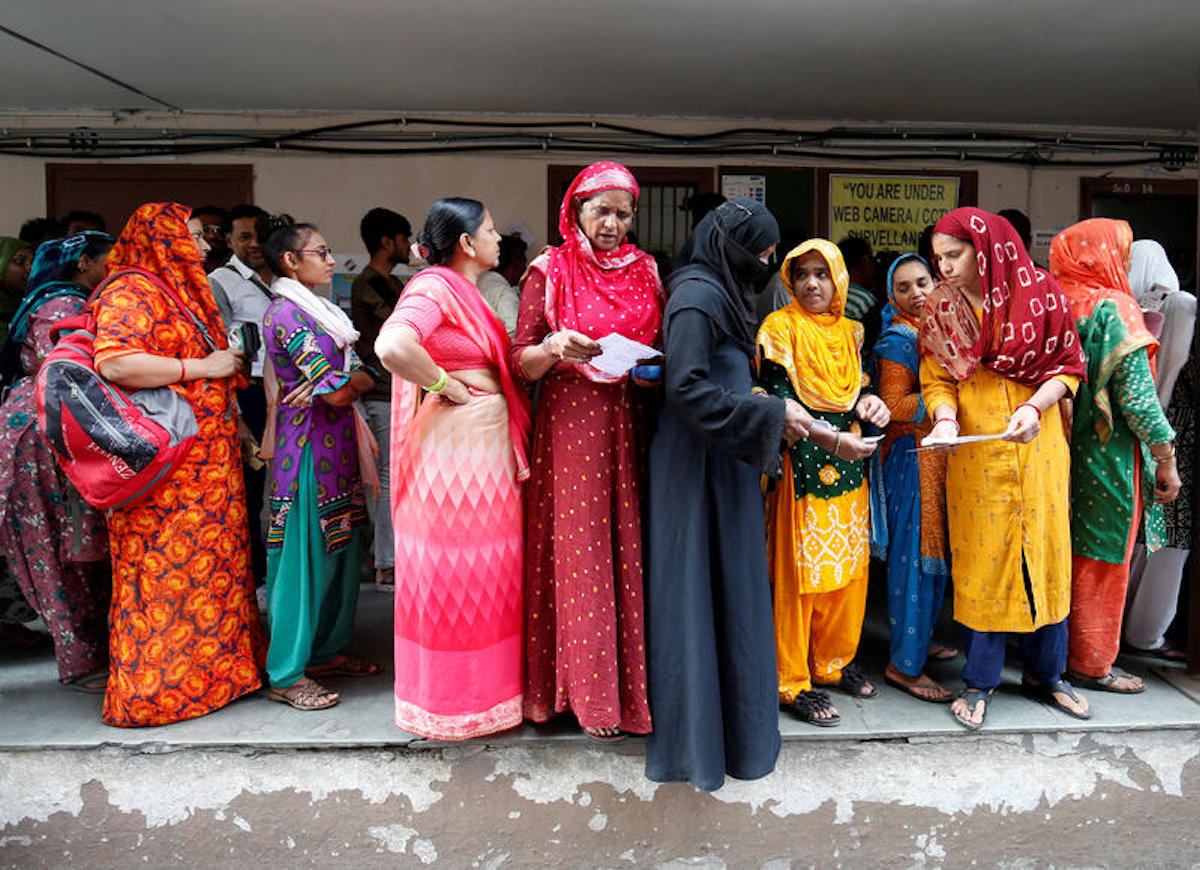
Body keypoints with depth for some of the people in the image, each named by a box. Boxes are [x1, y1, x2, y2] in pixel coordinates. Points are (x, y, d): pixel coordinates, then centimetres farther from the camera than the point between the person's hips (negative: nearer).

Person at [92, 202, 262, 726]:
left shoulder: (182, 293, 22)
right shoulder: (131, 293, -8)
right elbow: (116, 364, -23)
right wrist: (202, 368, -17)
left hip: (205, 459, 9)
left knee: (209, 561, 11)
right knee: (166, 564, -4)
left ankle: (213, 668, 20)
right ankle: (154, 688, 6)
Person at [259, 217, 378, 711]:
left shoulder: (316, 309, 17)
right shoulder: (286, 313, -13)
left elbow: (362, 377, 10)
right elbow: (337, 391, -19)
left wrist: (346, 381, -11)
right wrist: (351, 380, 3)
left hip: (335, 442, 9)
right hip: (309, 443, -9)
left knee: (341, 548, 14)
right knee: (306, 555, -4)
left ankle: (327, 651, 27)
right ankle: (287, 675, 7)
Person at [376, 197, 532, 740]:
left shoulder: (465, 293, 17)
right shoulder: (434, 289, -13)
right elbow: (392, 346, -31)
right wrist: (445, 386, -18)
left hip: (487, 443, 10)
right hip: (456, 444, -10)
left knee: (482, 570, 16)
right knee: (456, 570, 1)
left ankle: (484, 683, 30)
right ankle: (452, 701, 17)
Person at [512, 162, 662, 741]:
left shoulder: (646, 272, 12)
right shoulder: (549, 271, 3)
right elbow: (521, 362, -1)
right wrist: (556, 348, -21)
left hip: (628, 425, 3)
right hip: (569, 424, -3)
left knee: (629, 547, 3)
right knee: (579, 552, 0)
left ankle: (633, 684, 19)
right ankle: (590, 695, 14)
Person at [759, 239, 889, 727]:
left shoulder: (850, 331, 13)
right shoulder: (780, 329, -5)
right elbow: (779, 401, -13)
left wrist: (868, 403, -5)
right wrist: (832, 439, -24)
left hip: (849, 467, 6)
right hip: (802, 465, -6)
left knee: (850, 569, 11)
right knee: (799, 572, -2)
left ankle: (834, 662, 30)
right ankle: (793, 682, 10)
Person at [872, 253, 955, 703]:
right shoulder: (898, 338, -9)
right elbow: (894, 403, -15)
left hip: (938, 451, 8)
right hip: (912, 454, -8)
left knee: (934, 552, 14)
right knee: (916, 553, -7)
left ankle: (920, 638, 29)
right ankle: (904, 663, 0)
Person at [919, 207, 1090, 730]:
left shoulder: (1040, 292, -3)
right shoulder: (941, 310, 2)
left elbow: (1068, 364, 0)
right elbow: (936, 380, 1)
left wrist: (1034, 407, -17)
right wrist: (945, 418, -19)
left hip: (1037, 446, 0)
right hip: (973, 449, 0)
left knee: (1044, 551, 8)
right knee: (979, 558, 3)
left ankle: (1044, 672, 27)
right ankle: (979, 680, 17)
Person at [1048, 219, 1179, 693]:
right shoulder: (1114, 308, -15)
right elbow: (1137, 396, -17)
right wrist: (1167, 460, -7)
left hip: (1062, 452, 6)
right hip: (1108, 456, -6)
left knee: (1068, 554, 17)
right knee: (1103, 560, 6)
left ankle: (1056, 651, 30)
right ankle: (1092, 664, 19)